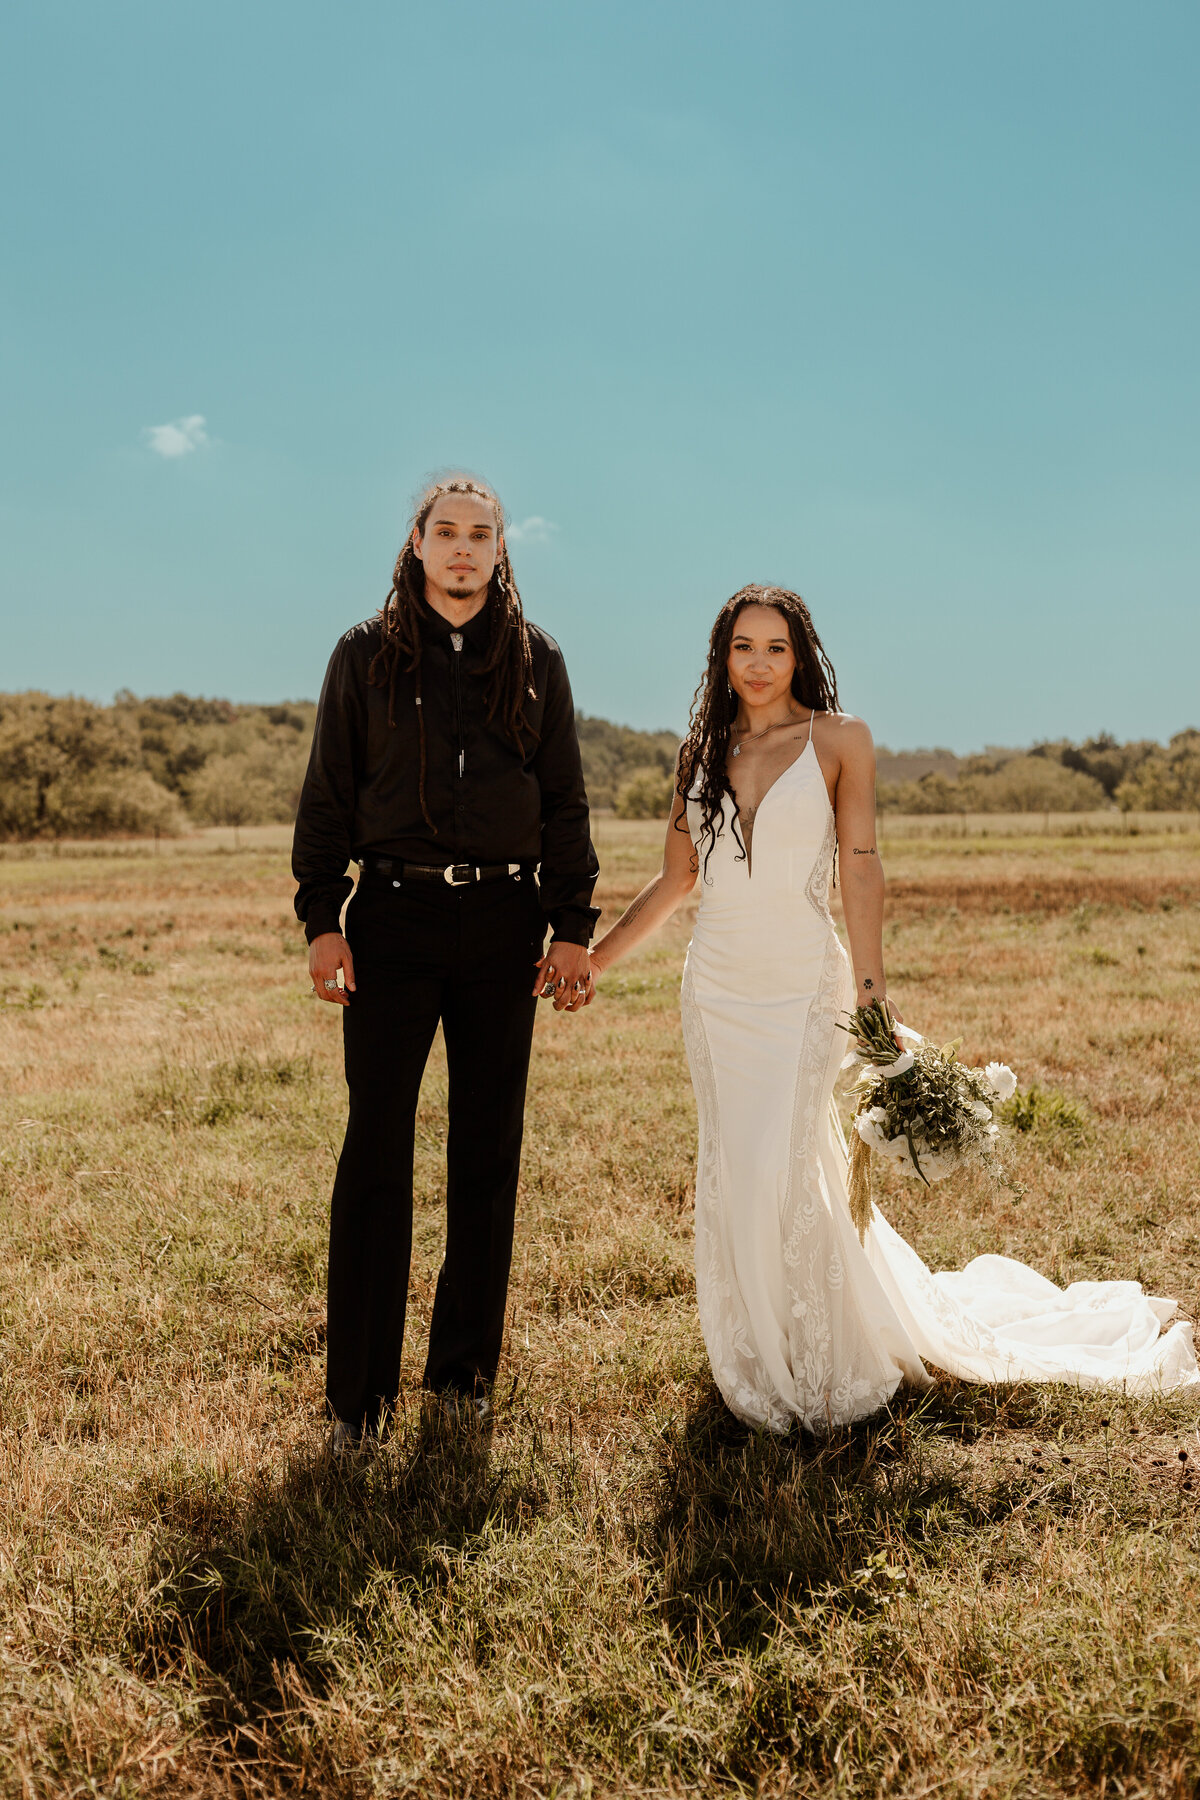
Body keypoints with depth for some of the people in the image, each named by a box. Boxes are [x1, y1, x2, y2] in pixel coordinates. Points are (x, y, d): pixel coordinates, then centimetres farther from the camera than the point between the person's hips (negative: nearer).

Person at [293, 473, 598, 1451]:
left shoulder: (536, 660, 10)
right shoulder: (367, 655, 6)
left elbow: (565, 803, 10)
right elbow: (328, 794, 6)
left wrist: (573, 925, 3)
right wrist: (322, 919, -3)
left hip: (502, 921, 2)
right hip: (394, 916, -1)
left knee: (488, 1151, 7)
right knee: (377, 1150, -3)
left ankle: (466, 1372, 20)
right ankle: (360, 1394, 5)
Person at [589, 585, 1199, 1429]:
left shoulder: (840, 739, -2)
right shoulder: (703, 751, 8)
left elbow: (860, 863, -5)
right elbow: (676, 878, 11)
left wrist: (870, 988, -10)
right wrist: (592, 957, 8)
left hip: (800, 988, -4)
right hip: (715, 989, 4)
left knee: (780, 1178, -9)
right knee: (731, 1178, 9)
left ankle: (820, 1370, 12)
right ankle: (759, 1359, 27)